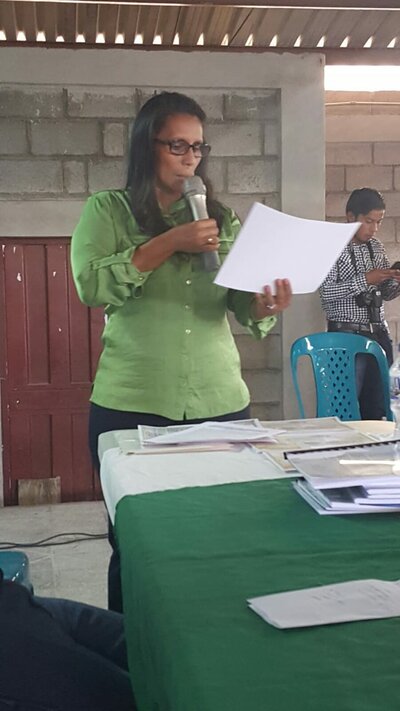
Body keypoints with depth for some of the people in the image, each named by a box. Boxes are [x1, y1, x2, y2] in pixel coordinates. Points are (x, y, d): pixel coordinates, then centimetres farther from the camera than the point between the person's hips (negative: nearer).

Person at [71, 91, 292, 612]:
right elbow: (91, 286, -12)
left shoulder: (222, 218, 12)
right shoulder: (107, 210, 4)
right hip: (131, 408, -2)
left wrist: (266, 304, -17)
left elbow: (244, 308, 5)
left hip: (221, 403, 3)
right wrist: (169, 243, -15)